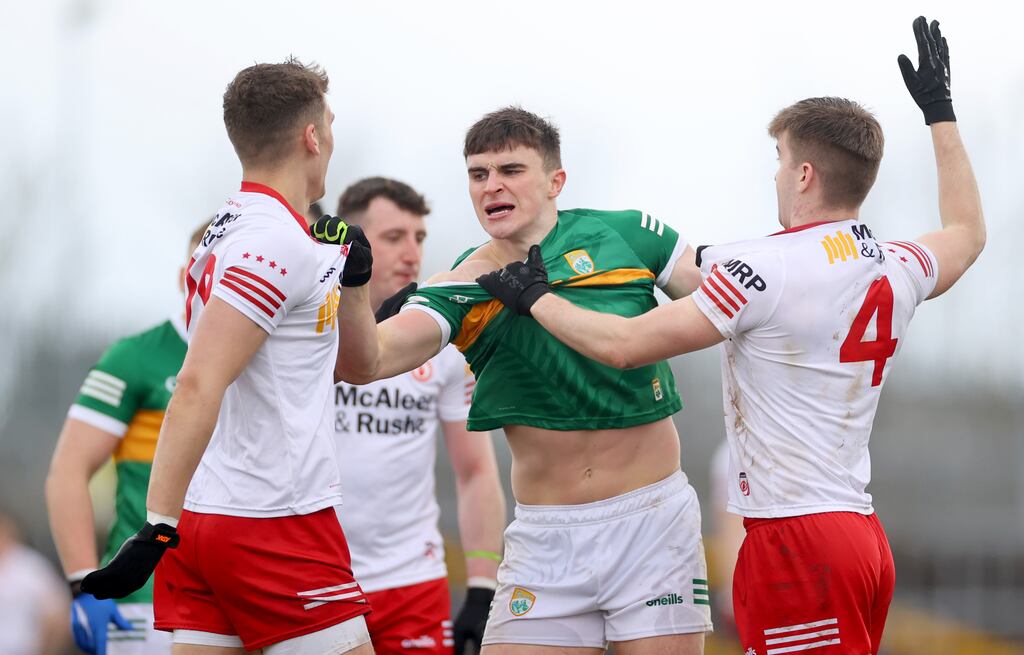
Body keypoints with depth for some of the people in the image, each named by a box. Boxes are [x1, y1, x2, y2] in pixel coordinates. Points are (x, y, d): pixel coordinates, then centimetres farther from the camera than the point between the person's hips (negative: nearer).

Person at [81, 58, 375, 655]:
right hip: (276, 524, -9)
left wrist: (346, 276, 14)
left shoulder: (231, 229, 16)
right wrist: (159, 526, -28)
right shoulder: (278, 241, -14)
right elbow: (199, 387, -24)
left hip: (205, 518, 9)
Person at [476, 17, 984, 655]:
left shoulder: (763, 267, -13)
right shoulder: (898, 271, 10)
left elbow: (622, 344, -12)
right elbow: (968, 232, 35)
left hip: (797, 539, -8)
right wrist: (941, 111, 44)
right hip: (865, 535, 8)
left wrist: (534, 296, 5)